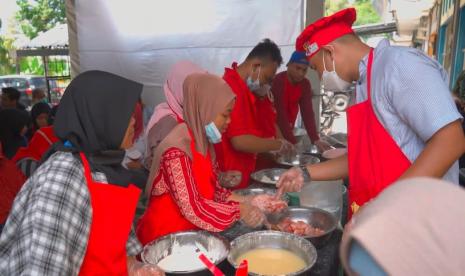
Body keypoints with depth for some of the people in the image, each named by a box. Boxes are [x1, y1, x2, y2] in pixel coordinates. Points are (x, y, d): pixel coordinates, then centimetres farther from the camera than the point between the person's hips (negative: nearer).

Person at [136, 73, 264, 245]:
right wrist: (239, 211, -16)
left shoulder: (204, 143, 2)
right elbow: (192, 208, -24)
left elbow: (212, 189, 6)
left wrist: (244, 203, -7)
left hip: (192, 230, 7)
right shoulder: (177, 150, -23)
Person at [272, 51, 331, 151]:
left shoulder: (305, 84, -5)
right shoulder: (278, 81, -23)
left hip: (287, 129, 6)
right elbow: (280, 115, -28)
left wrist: (316, 139, -24)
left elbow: (308, 112, -12)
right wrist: (294, 143, -34)